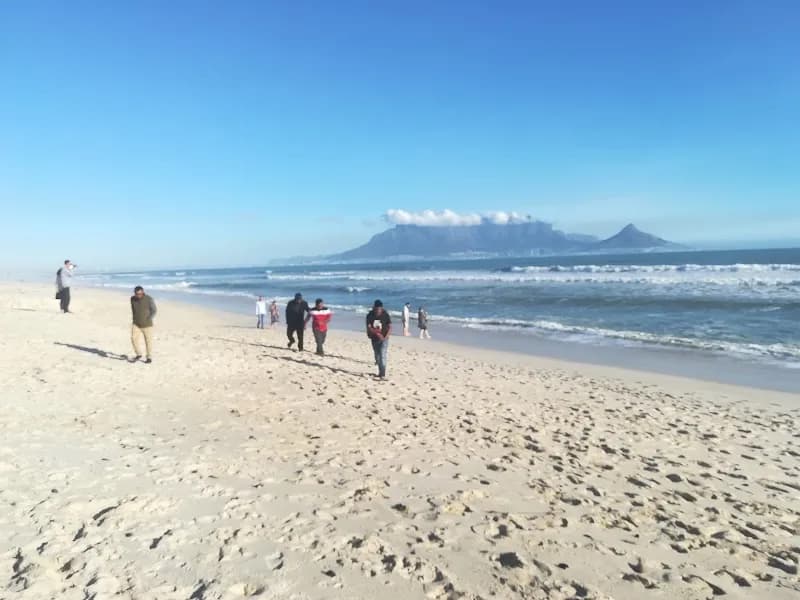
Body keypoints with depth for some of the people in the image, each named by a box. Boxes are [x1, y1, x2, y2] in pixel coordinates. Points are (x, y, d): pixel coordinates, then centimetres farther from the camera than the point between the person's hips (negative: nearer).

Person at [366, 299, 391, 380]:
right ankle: (380, 372, 30)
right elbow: (369, 327, -12)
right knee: (377, 356, 13)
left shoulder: (386, 315, -10)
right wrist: (377, 333, -25)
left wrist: (386, 337, -21)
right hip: (374, 339, 3)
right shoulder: (370, 315, -6)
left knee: (383, 356, -13)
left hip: (383, 339, -3)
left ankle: (383, 374, -14)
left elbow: (390, 327, -8)